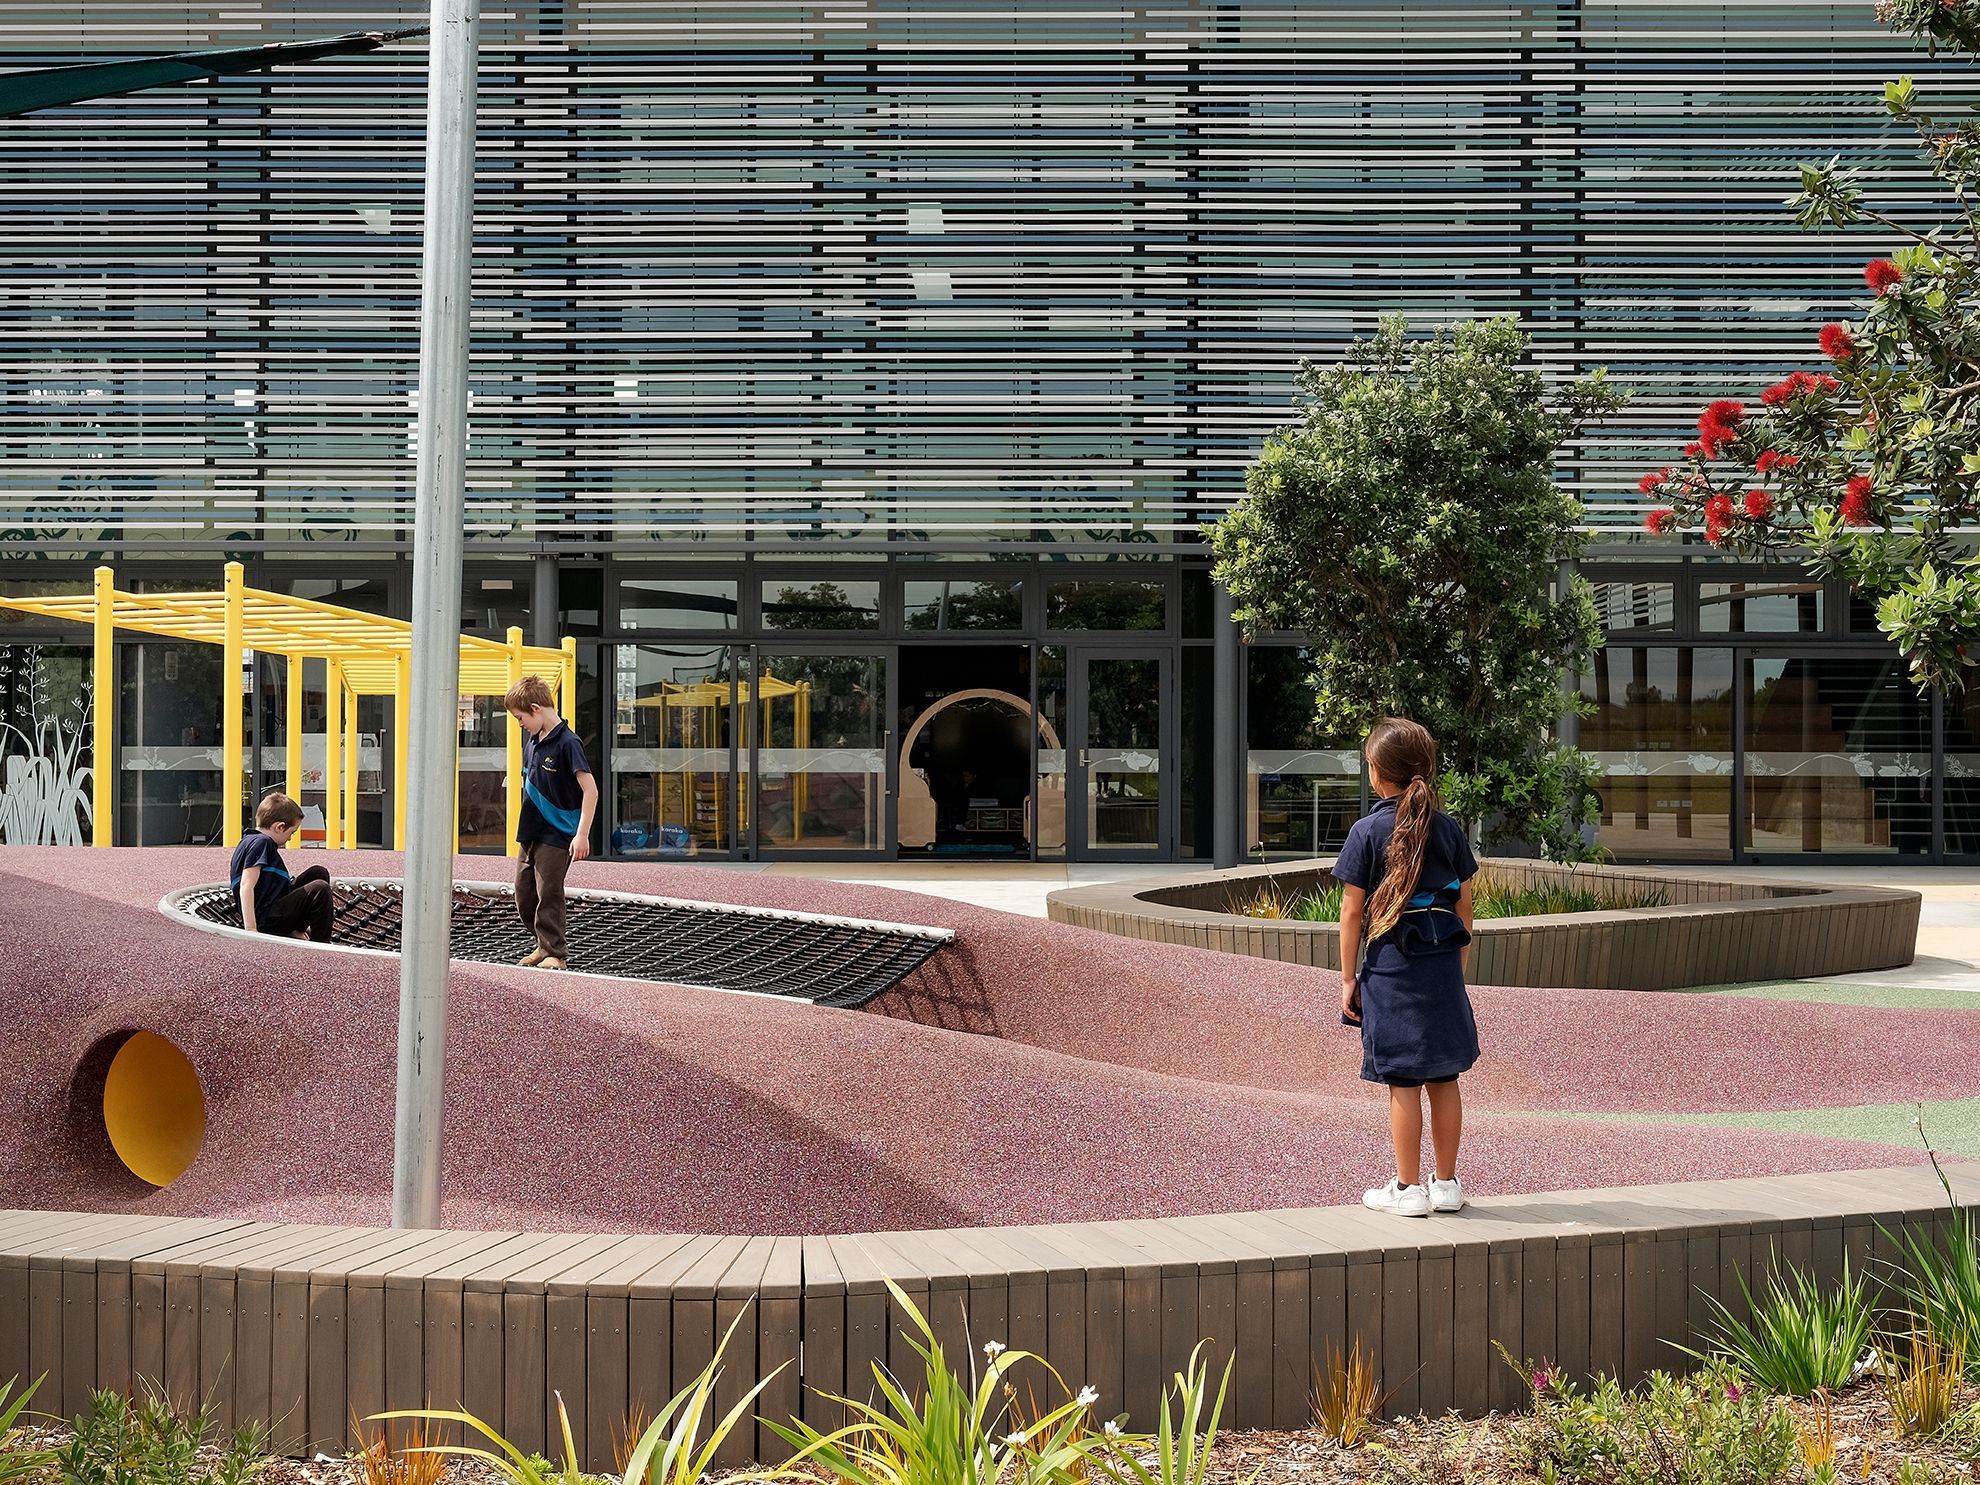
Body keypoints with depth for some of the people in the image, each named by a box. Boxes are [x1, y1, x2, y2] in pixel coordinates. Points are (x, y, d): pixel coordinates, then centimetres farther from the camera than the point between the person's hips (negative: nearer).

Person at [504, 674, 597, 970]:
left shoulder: (567, 743, -16)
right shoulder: (532, 741, 9)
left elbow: (590, 790, -19)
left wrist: (582, 835, -22)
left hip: (557, 835, -8)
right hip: (530, 833, 8)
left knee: (549, 893, -6)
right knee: (524, 895, 12)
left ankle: (554, 954, 5)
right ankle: (544, 945, 26)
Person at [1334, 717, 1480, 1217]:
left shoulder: (1368, 832, -7)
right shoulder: (1449, 829, 4)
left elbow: (1352, 913, -6)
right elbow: (1463, 906, 9)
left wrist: (1348, 978, 1)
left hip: (1391, 965, -4)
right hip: (1442, 964, 4)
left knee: (1403, 1083, 1)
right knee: (1444, 1079, 10)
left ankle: (1408, 1188, 7)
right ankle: (1447, 1183, 18)